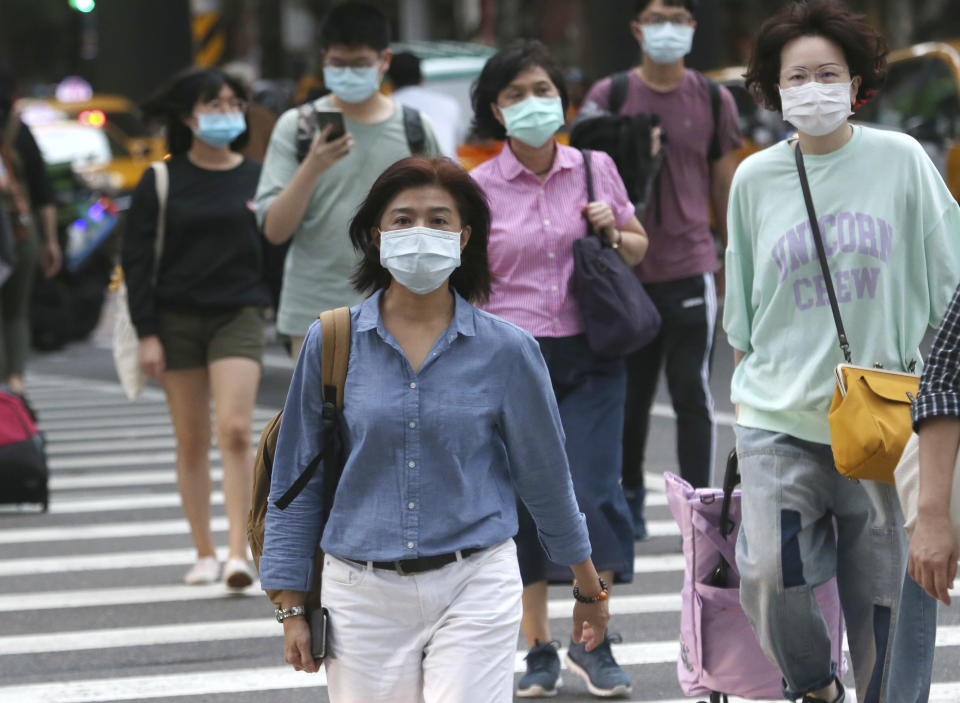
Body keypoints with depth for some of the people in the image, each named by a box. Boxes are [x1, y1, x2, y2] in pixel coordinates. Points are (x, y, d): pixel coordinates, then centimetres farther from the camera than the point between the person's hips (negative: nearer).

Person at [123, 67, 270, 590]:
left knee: (235, 431, -14)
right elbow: (137, 259, 0)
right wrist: (146, 333, -6)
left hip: (238, 316, 0)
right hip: (177, 318, 0)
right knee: (191, 442, 5)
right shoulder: (161, 182, 1)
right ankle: (203, 554, 13)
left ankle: (238, 552, -16)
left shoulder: (257, 178, 5)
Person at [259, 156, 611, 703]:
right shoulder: (331, 344, 0)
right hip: (364, 595, 1)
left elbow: (546, 476, 10)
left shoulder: (506, 350, -1)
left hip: (474, 593, -1)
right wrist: (293, 608, 6)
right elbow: (296, 481, 7)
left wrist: (590, 589, 18)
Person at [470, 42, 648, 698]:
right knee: (523, 500, 2)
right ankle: (539, 649, 15)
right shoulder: (480, 187, 0)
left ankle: (592, 642, 9)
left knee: (593, 492, -7)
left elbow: (639, 246, 19)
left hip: (588, 357, 1)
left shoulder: (596, 169, 5)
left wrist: (613, 233, -3)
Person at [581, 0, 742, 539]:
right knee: (630, 395, 10)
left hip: (691, 269, -1)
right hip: (628, 270, 1)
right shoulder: (609, 97, 2)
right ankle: (631, 493, 27)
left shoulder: (714, 101, 4)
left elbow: (724, 185, 11)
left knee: (693, 395, -5)